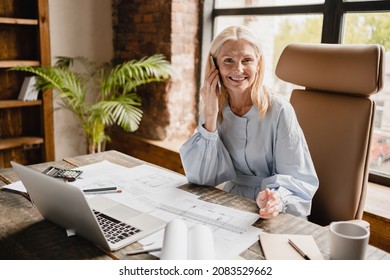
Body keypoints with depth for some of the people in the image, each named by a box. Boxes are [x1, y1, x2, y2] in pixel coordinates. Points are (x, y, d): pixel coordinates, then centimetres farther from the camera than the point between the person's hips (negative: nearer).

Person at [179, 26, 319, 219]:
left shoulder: (278, 110, -14)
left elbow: (300, 180, -12)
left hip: (278, 215, -3)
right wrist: (210, 116, -17)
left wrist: (278, 199, -33)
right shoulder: (217, 109, -2)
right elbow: (199, 178, -9)